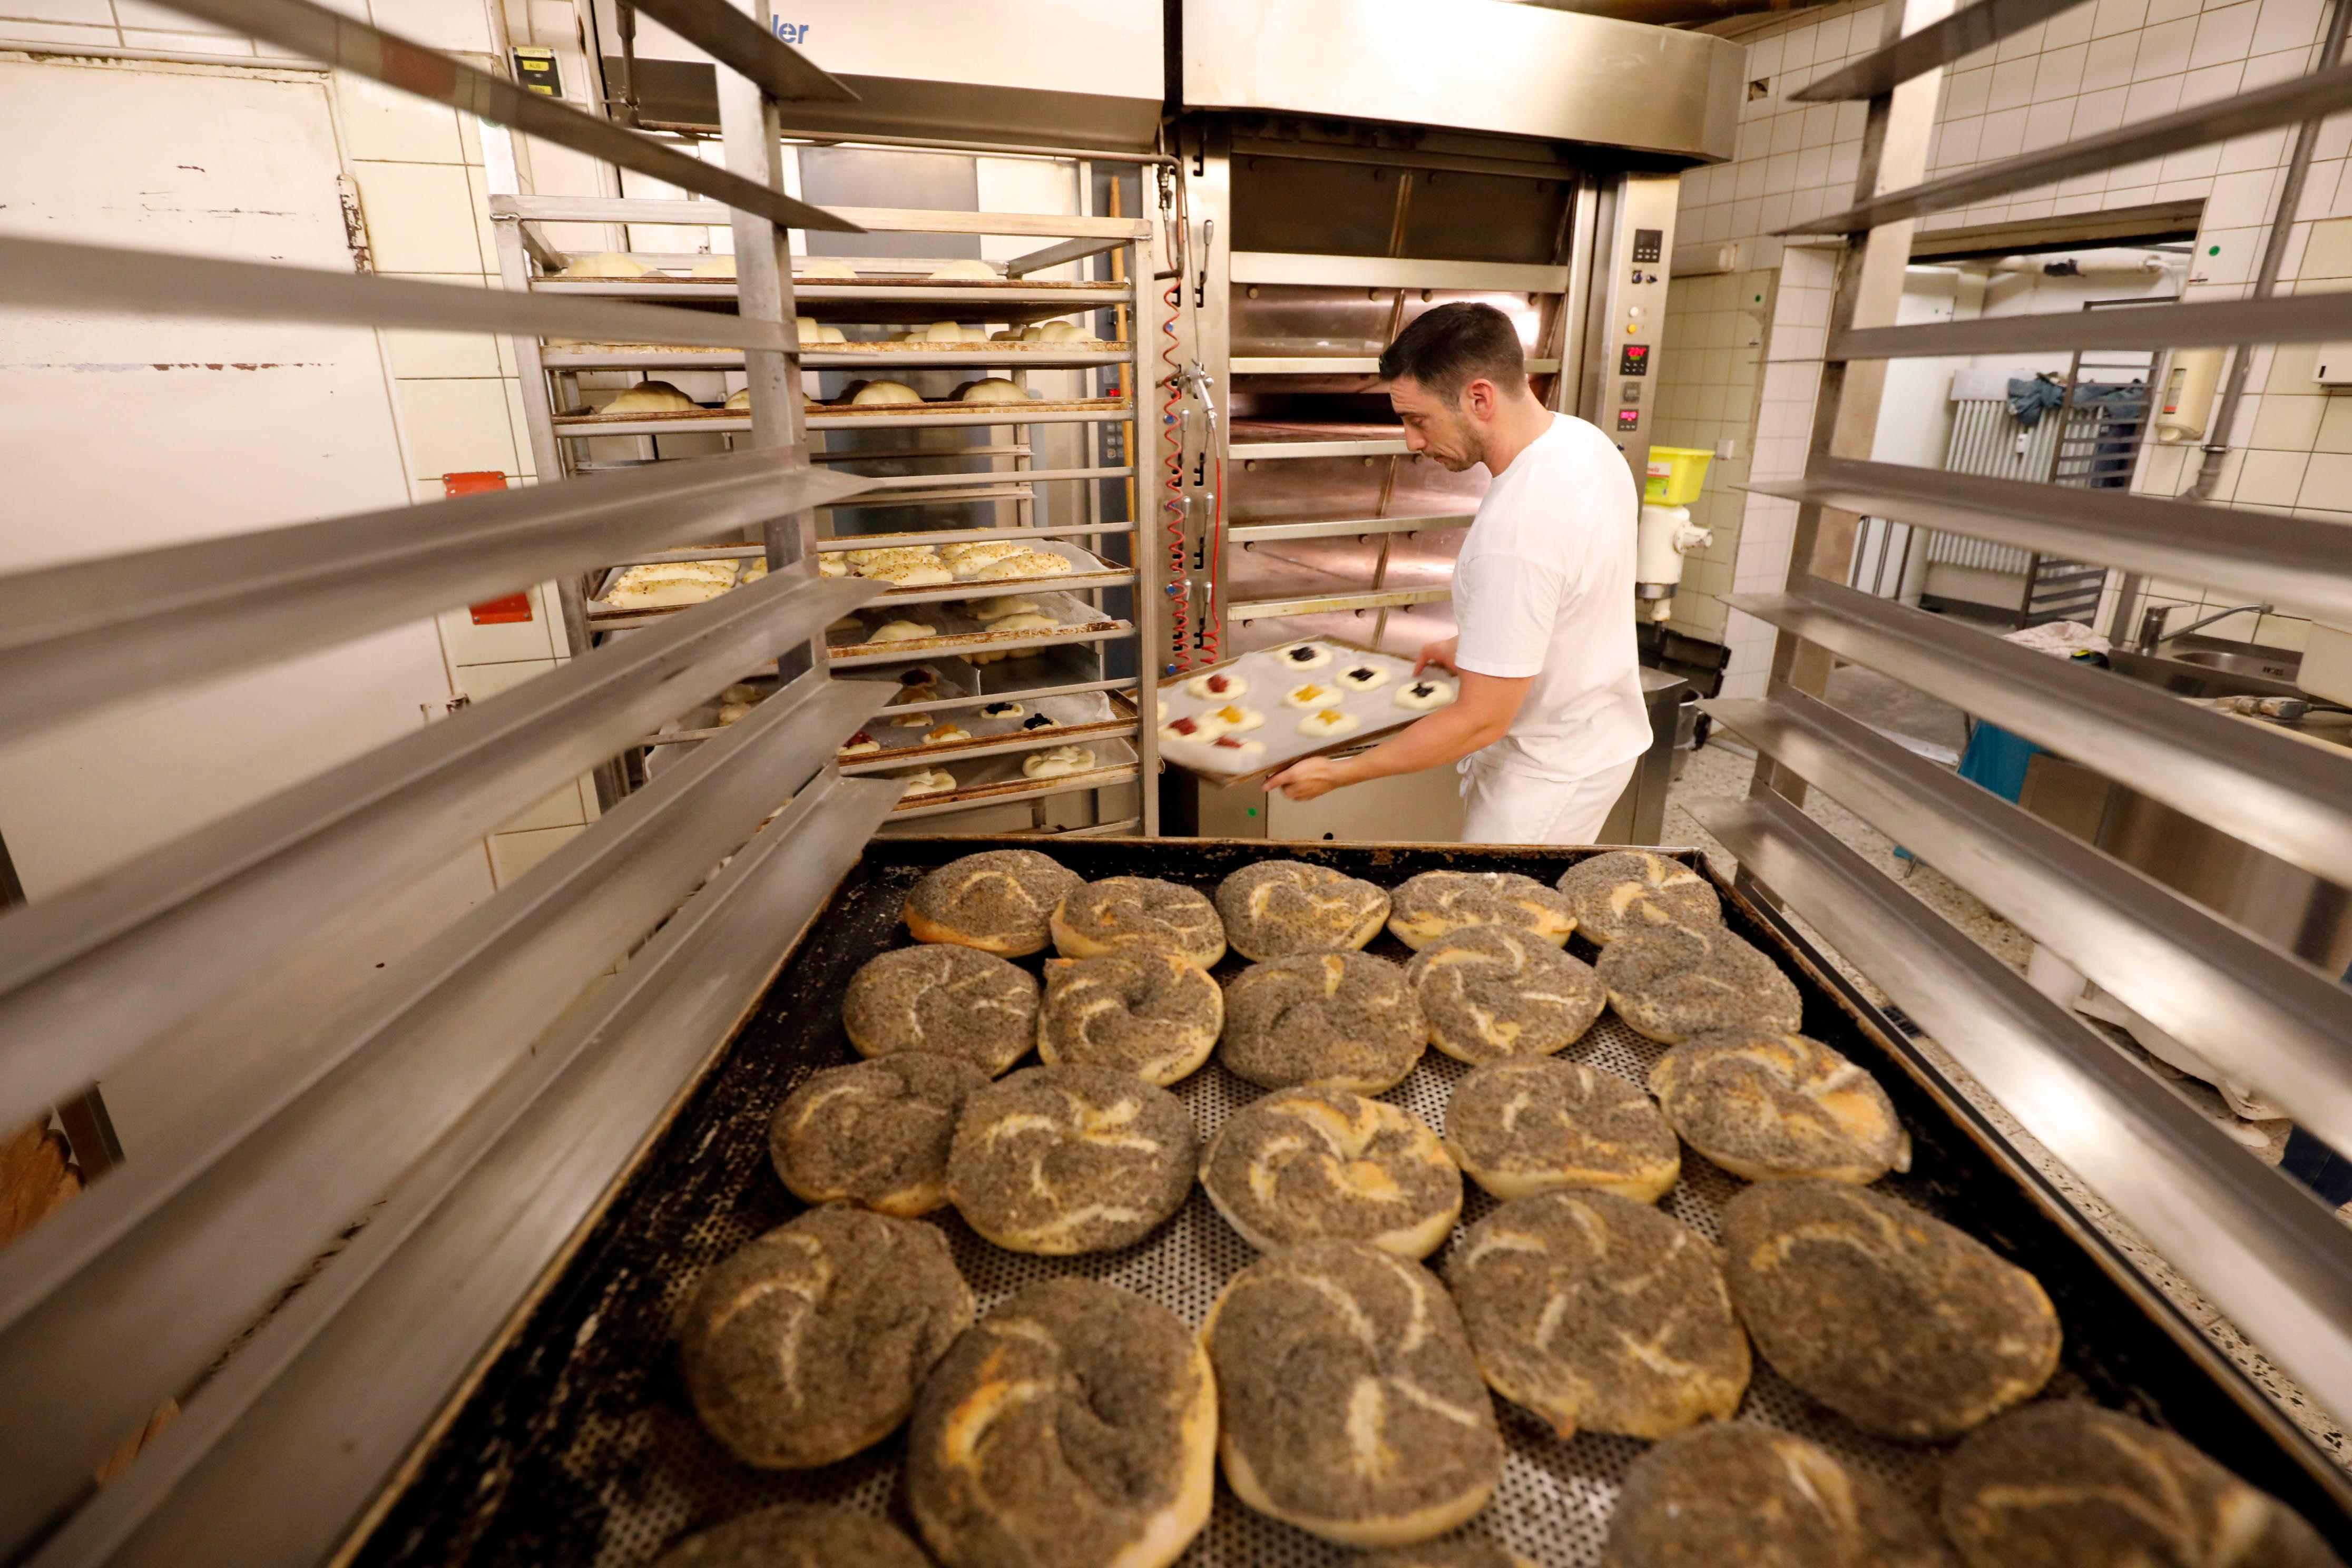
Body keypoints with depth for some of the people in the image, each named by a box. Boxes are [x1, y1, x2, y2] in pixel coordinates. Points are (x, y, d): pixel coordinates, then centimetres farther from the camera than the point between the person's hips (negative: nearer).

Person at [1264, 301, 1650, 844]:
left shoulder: (1517, 532, -35)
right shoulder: (1582, 439, -5)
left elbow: (1481, 721, -29)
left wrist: (1337, 773, -22)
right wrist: (1480, 645, 14)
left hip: (1550, 773, -9)